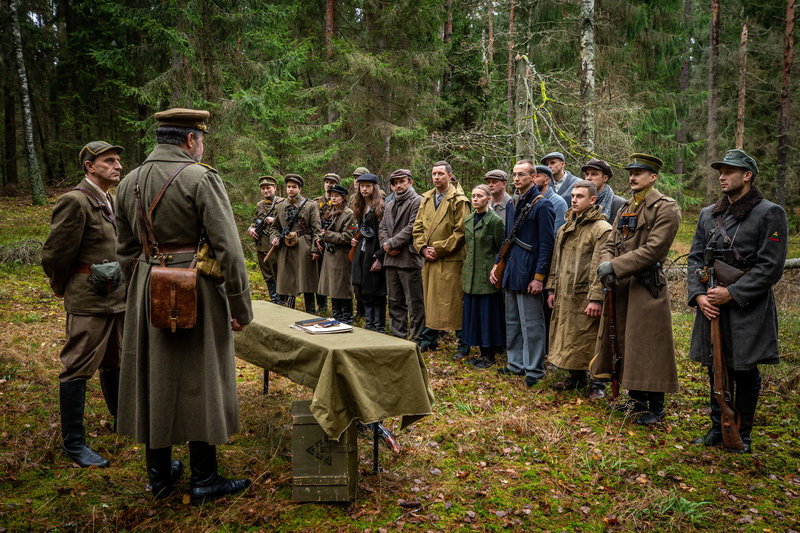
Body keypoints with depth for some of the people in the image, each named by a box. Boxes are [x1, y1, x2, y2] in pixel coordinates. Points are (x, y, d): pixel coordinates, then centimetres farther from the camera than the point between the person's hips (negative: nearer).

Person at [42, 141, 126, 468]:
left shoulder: (111, 201, 12)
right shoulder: (75, 202, -16)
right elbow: (54, 255, -12)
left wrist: (123, 286, 19)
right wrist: (62, 290, 2)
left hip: (117, 296, 8)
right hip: (88, 300, -8)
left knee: (114, 361, 21)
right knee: (78, 368, 0)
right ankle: (73, 441, 10)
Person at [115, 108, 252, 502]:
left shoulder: (129, 183, 7)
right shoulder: (201, 178, -14)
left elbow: (126, 251, 13)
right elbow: (228, 249, -18)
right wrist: (241, 307, -12)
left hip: (147, 293, 6)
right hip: (197, 293, -6)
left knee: (154, 378, 15)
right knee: (200, 381, 5)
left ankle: (159, 472, 29)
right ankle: (203, 479, 16)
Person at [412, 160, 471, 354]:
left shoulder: (459, 201, -6)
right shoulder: (426, 199, 14)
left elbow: (461, 232, -12)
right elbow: (417, 227, 15)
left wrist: (439, 250, -13)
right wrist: (423, 248, -1)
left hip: (451, 260, -6)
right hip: (429, 259, 6)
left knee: (454, 301, -3)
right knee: (430, 300, 13)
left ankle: (464, 344, 7)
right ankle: (429, 339, 26)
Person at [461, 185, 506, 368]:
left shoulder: (495, 221, -9)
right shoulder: (468, 220, 11)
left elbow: (501, 250, -7)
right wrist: (464, 271, 15)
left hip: (487, 276, -7)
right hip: (471, 276, 7)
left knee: (488, 314, 0)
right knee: (473, 313, 10)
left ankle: (490, 355, 11)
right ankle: (482, 352, 22)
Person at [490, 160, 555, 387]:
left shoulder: (541, 205, -10)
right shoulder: (512, 204, 14)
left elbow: (546, 244, -13)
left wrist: (539, 276, -17)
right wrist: (497, 264, 14)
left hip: (528, 272, -8)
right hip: (510, 271, 8)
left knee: (531, 323, -2)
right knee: (512, 321, 15)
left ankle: (534, 370, 7)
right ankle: (517, 364, 26)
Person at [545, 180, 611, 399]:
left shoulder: (602, 229, -9)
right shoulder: (564, 229, 15)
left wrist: (596, 299, -19)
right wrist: (552, 289, 14)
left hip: (586, 296, -7)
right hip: (564, 295, 7)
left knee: (590, 340, 0)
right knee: (568, 338, 14)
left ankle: (597, 384, 14)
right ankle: (577, 377, 29)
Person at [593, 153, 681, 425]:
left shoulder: (666, 208, -9)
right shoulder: (626, 208, 16)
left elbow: (653, 250, -18)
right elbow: (610, 244, 12)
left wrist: (615, 267, -20)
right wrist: (605, 265, -10)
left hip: (647, 287, -8)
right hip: (620, 286, 8)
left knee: (648, 347, -2)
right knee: (625, 343, 14)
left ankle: (656, 407, 12)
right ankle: (636, 399, 29)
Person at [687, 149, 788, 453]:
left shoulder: (770, 214, -5)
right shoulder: (708, 215, 11)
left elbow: (771, 267, -11)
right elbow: (695, 258, 10)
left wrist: (732, 293, -17)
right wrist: (698, 295, -5)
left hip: (748, 309, -5)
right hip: (712, 307, 5)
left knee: (745, 373, 4)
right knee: (717, 370, 13)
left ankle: (742, 436, 20)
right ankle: (718, 430, 27)